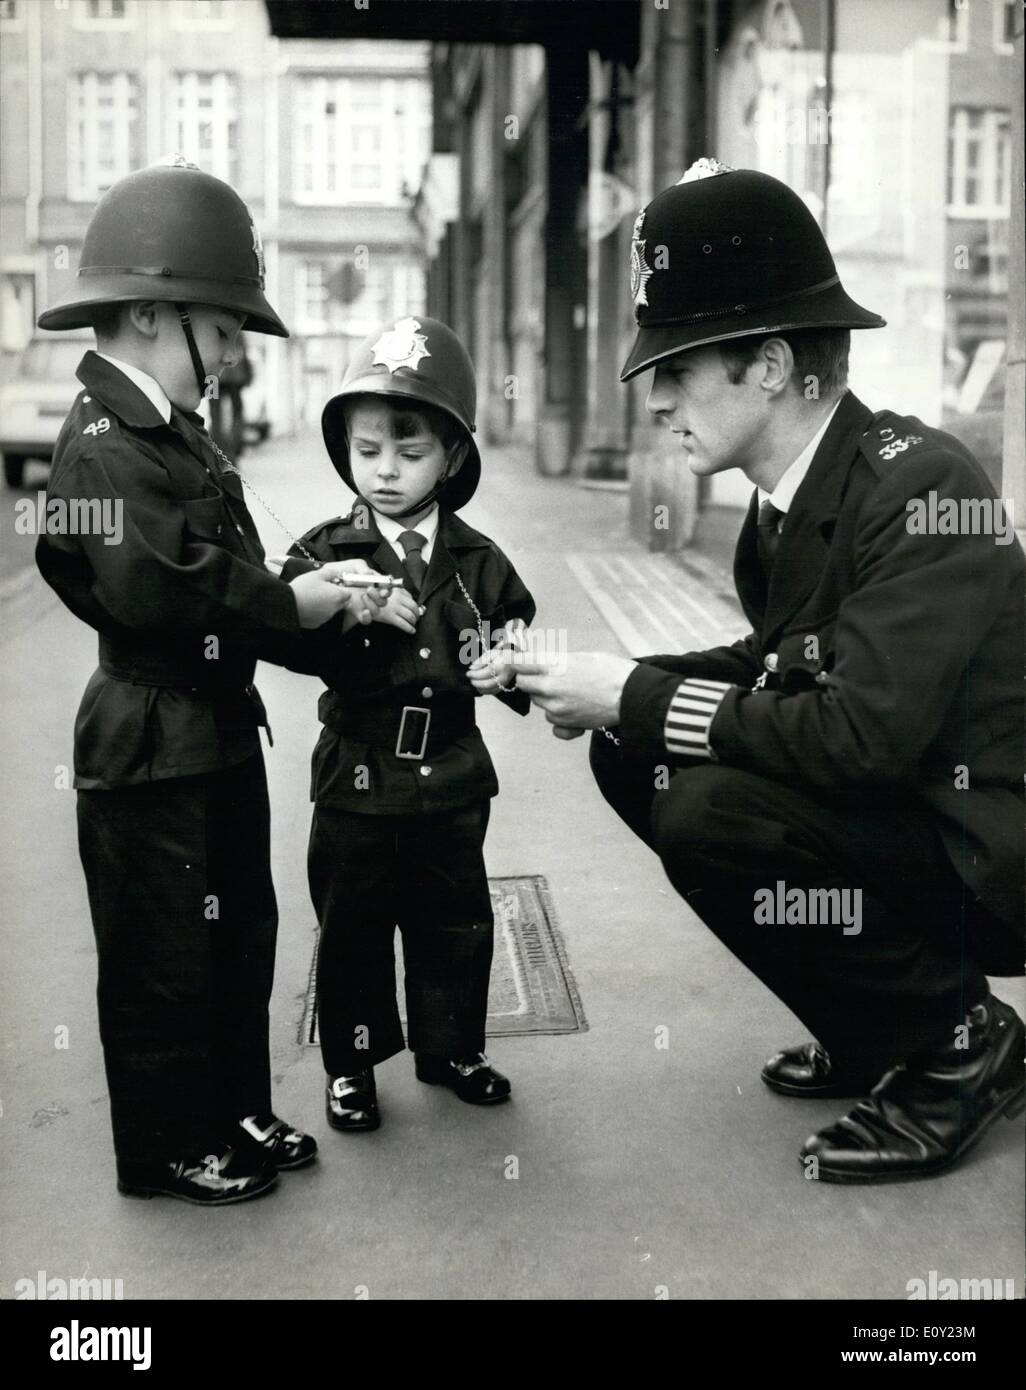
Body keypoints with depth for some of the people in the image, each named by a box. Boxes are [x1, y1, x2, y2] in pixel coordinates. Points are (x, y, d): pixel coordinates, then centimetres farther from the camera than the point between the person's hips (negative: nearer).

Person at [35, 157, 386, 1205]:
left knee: (239, 938, 19)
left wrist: (320, 602, -2)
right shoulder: (104, 447, -19)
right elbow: (156, 586, -31)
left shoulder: (172, 435, 12)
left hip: (216, 739, 10)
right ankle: (168, 1148, 22)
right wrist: (292, 604, -21)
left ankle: (235, 1112, 35)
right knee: (165, 959, 5)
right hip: (153, 751, -10)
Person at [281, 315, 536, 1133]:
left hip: (451, 774, 3)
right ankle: (351, 1063, 25)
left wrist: (505, 669, -11)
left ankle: (450, 1047, 34)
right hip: (358, 774, -2)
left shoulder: (477, 561, 1)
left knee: (456, 922, 15)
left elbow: (519, 634, 10)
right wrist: (350, 615, -32)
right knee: (353, 925, 9)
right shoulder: (327, 552, -6)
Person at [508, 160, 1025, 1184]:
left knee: (709, 817, -27)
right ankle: (875, 1027, 13)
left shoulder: (919, 484, -24)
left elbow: (866, 733, -32)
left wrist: (638, 699, -24)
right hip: (886, 808, 9)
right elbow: (776, 668, 11)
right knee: (632, 757, 2)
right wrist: (618, 695, -6)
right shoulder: (786, 496, 1)